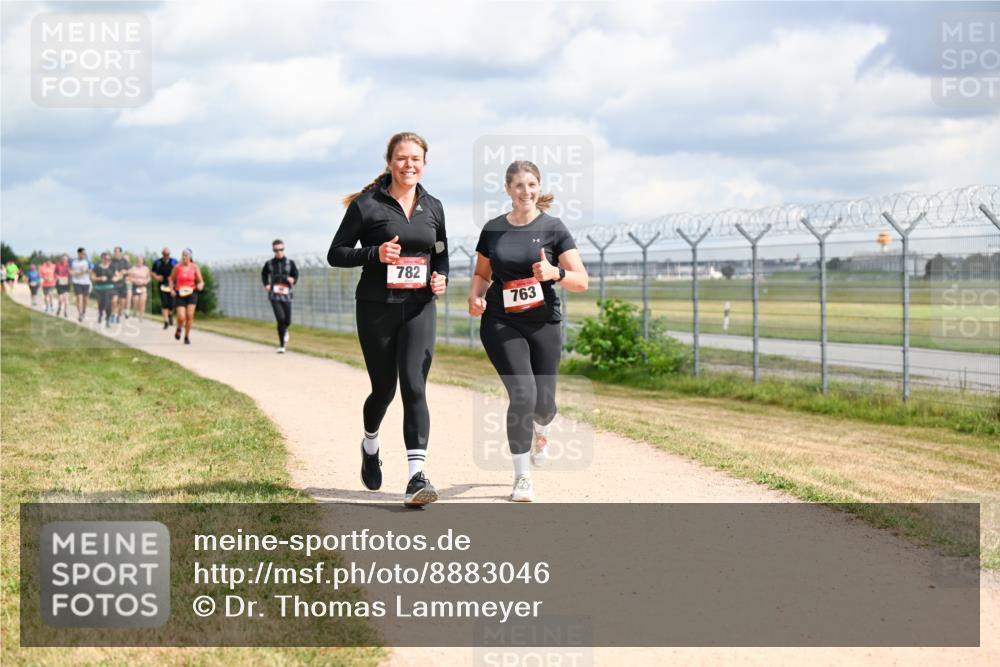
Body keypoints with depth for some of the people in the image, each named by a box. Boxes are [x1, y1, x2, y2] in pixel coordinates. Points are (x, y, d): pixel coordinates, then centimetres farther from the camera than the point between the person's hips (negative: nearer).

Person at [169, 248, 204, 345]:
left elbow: (200, 281, 5)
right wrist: (172, 290, -2)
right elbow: (171, 279, 12)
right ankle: (179, 329, 23)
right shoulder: (177, 267, -1)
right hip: (179, 294, -1)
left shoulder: (194, 267, 0)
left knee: (190, 315, -11)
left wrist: (200, 285, -18)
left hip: (191, 294, 1)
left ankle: (187, 337, 7)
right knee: (181, 317, -12)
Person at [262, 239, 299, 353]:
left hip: (286, 295, 1)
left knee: (287, 321, 5)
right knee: (281, 318, -17)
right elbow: (264, 274, 19)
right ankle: (281, 346, -7)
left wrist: (292, 279, -15)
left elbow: (295, 275, 8)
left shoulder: (290, 263, 3)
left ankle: (284, 331, 45)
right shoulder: (269, 263, 3)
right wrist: (266, 285, 2)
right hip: (274, 295, -1)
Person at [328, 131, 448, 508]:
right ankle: (370, 445, 43)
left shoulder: (433, 208, 8)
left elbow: (441, 253, 22)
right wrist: (374, 254, -19)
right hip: (377, 309, -2)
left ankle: (417, 477, -19)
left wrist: (442, 278, 1)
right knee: (384, 388, 10)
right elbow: (335, 254, -3)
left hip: (419, 309, 2)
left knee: (414, 387, -13)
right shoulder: (367, 205, -4)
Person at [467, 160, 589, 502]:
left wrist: (555, 273, -24)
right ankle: (522, 477, 0)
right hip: (501, 324, 0)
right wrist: (475, 297, -2)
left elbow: (581, 281, -4)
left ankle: (540, 430, 44)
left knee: (544, 403, 2)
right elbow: (482, 273, 19)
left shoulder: (553, 228, -1)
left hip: (543, 324, 0)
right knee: (523, 393, -16)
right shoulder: (493, 229, 6)